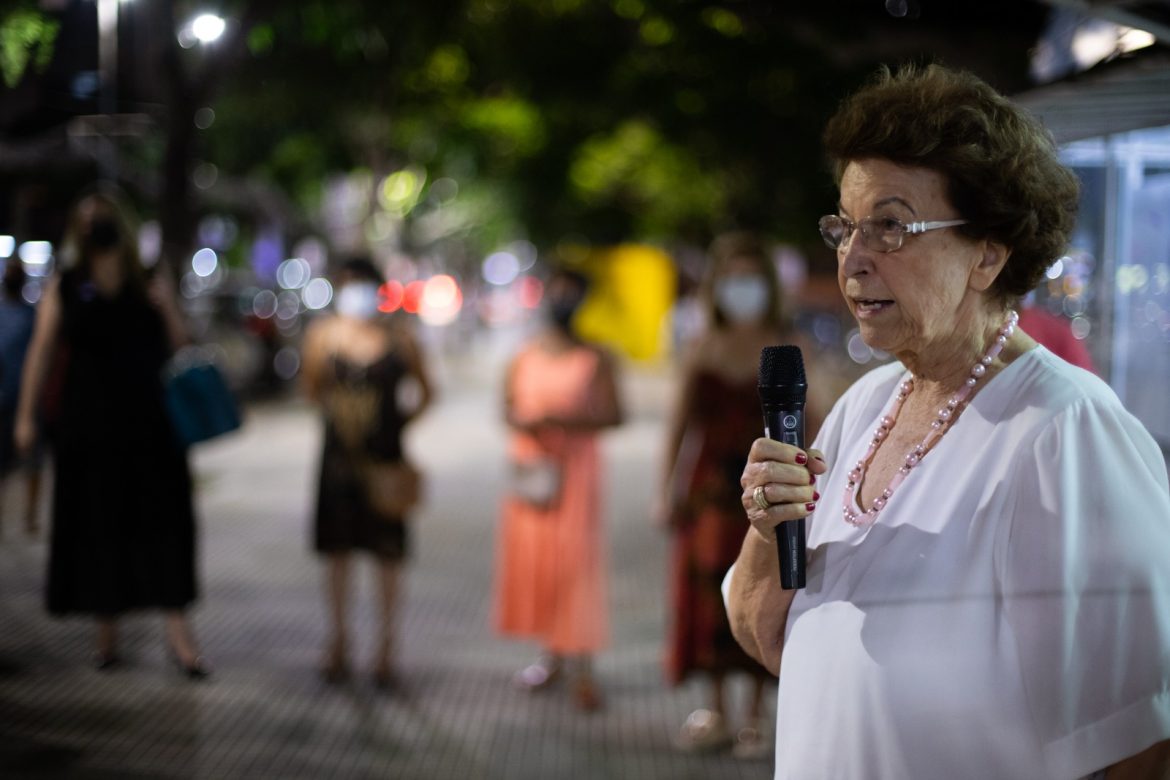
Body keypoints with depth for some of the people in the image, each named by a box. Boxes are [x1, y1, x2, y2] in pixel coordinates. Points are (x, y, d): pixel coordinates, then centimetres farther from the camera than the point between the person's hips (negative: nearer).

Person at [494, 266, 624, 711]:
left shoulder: (595, 358, -1)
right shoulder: (524, 355, 10)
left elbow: (613, 415, -6)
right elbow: (507, 405, 14)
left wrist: (561, 420, -17)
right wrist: (521, 421, -9)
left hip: (574, 469, -4)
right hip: (529, 465, 4)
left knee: (576, 564, -7)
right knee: (531, 560, 4)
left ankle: (583, 668, -5)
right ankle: (552, 654, 17)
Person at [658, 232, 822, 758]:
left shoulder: (785, 349, -1)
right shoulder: (703, 348, 4)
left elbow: (807, 422, 0)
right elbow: (680, 424, 6)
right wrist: (668, 492, 3)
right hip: (709, 491, 2)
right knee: (707, 599, 5)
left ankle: (754, 719, 14)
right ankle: (716, 715, 20)